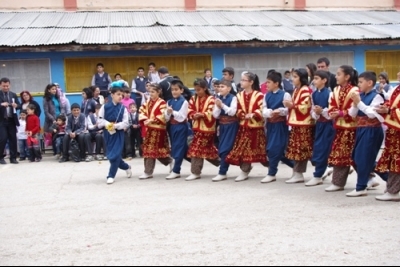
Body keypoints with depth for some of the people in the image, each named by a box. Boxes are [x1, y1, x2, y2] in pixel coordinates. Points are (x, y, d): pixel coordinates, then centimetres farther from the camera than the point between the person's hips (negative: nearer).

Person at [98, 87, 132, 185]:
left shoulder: (123, 108, -3)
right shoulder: (105, 107, -3)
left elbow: (125, 123, -6)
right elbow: (100, 120, -2)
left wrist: (115, 126, -19)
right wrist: (107, 124, -19)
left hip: (118, 134, -2)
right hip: (108, 133, 2)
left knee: (115, 155, -7)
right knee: (110, 155, 8)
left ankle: (111, 175, 3)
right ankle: (127, 167, 31)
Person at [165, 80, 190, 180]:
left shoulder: (184, 102, -8)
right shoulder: (169, 102, 9)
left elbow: (182, 117, -14)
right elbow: (167, 118, 5)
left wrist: (173, 112, -24)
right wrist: (168, 113, -15)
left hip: (181, 127, -6)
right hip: (172, 127, 6)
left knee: (179, 148, -3)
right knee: (174, 148, 12)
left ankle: (176, 171, 2)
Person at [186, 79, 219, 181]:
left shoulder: (211, 99, -7)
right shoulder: (193, 98, 10)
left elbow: (211, 113, -17)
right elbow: (190, 111, 3)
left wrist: (202, 114, -32)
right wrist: (194, 115, -17)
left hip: (207, 128, -6)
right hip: (197, 127, 6)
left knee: (196, 149, -7)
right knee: (208, 150, 12)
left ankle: (195, 172, 1)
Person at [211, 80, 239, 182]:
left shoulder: (233, 98, -9)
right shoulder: (218, 99, 7)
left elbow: (232, 112, -19)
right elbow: (215, 115, 3)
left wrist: (222, 105, -22)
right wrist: (218, 107, -14)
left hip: (231, 125, -6)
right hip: (222, 125, 6)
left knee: (225, 149, -9)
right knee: (221, 149, 9)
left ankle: (222, 173, -5)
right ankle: (224, 170, 22)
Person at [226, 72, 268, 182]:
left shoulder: (259, 95, -7)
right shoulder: (239, 96, 11)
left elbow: (262, 110, -14)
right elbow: (238, 111, 6)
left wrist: (253, 115, -28)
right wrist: (244, 115, -11)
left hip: (256, 126, -5)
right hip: (243, 126, 5)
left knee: (258, 150, 1)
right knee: (242, 149, 3)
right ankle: (245, 170, 17)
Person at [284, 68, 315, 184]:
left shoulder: (306, 91, -12)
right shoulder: (296, 90, 18)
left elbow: (305, 107, -19)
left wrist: (292, 105, -16)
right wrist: (289, 105, 6)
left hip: (303, 124, -9)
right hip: (296, 123, 9)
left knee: (301, 150, -4)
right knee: (295, 149, 9)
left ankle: (298, 174, 0)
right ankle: (298, 173, 15)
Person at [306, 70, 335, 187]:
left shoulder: (329, 93, -13)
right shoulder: (314, 94, 7)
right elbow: (312, 110, 10)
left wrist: (322, 111, -28)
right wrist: (316, 114, -11)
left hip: (328, 124, -7)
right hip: (319, 123, 7)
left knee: (322, 149, -3)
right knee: (317, 149, 9)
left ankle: (318, 176, 5)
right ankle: (325, 169, 29)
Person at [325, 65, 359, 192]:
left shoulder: (354, 91, -13)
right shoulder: (336, 90, 11)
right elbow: (332, 106, 12)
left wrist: (341, 113, -24)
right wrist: (332, 113, -9)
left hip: (349, 127, -7)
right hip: (338, 126, 7)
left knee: (344, 155, 0)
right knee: (337, 154, 8)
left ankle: (338, 183, 11)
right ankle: (337, 182, 15)